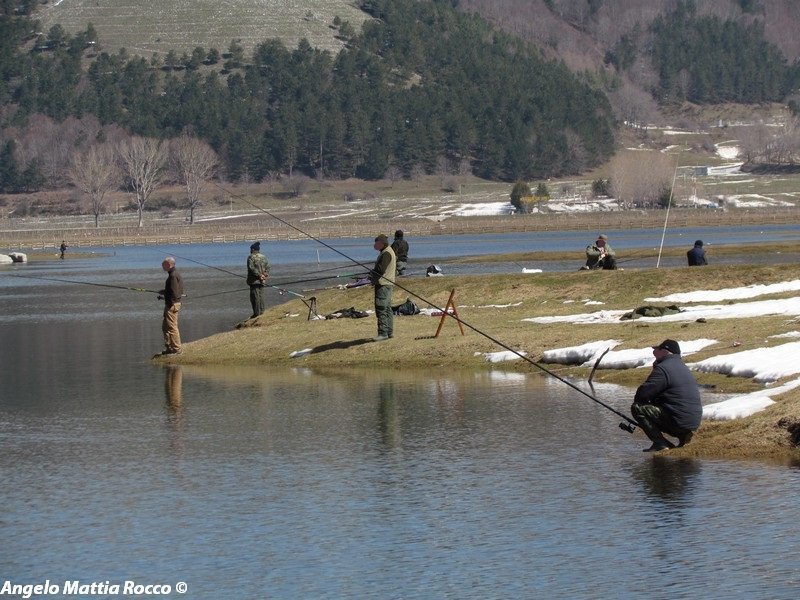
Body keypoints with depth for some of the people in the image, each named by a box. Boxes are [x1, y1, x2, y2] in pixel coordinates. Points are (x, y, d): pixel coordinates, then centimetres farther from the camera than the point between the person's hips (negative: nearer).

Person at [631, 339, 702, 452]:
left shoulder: (663, 369, -11)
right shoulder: (684, 368, 19)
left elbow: (643, 393, -14)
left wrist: (637, 402, 8)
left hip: (679, 421, -9)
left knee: (637, 408, -7)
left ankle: (660, 443, -13)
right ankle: (683, 436, 11)